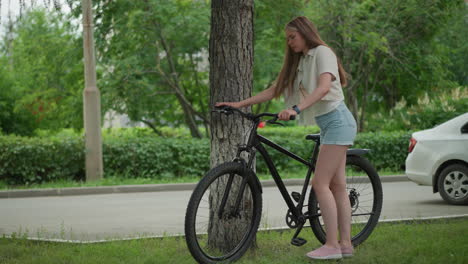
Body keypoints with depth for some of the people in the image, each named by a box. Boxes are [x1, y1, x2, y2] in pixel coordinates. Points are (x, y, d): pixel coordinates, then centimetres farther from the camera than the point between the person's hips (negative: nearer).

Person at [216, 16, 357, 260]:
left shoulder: (322, 52, -9)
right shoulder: (298, 63, 17)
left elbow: (324, 87, -25)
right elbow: (273, 91, 13)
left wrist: (295, 109, -37)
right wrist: (239, 104, 4)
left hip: (337, 120, -9)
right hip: (327, 124, 9)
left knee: (320, 184, -13)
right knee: (337, 186, 6)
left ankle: (332, 245, -12)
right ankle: (345, 243, 7)